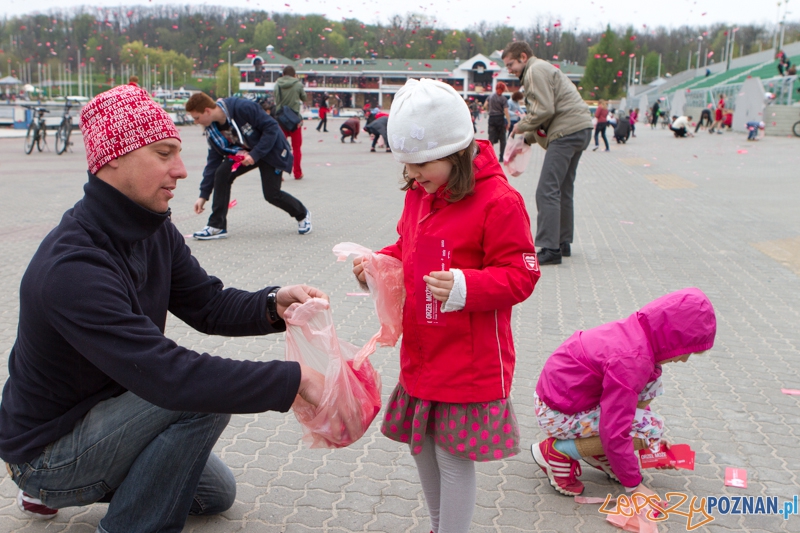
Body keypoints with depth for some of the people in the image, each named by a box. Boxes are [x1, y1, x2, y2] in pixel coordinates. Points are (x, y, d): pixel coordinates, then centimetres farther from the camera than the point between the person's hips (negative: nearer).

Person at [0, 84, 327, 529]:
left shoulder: (156, 232, -5)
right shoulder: (72, 267, -34)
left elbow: (209, 305, -5)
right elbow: (166, 375, -41)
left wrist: (274, 304, -26)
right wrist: (294, 380, -42)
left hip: (96, 412, 9)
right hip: (45, 453, -9)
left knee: (217, 495, 23)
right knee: (205, 392, -29)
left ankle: (53, 490, 25)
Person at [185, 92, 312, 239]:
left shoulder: (243, 107, -30)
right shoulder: (212, 129, -8)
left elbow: (271, 127, -25)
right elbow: (213, 161, -2)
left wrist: (255, 154, -30)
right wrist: (203, 195, -3)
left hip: (271, 149, -6)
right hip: (243, 152, 6)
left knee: (271, 194, -10)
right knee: (221, 174, -15)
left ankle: (302, 215, 21)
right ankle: (217, 226, -7)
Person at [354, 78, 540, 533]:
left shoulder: (499, 201, -18)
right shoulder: (419, 193, 7)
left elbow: (520, 274, -18)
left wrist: (465, 287, -33)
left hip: (469, 362, -8)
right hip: (422, 354, 8)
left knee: (454, 457, 2)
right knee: (422, 447, 20)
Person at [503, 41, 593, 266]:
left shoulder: (536, 70, -6)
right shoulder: (542, 69, 27)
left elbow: (545, 110, -18)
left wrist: (522, 126, -3)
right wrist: (526, 139, 15)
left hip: (567, 131, -11)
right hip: (580, 129, 11)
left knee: (547, 191, -13)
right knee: (562, 190, 16)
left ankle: (550, 249, -15)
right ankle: (563, 243, 24)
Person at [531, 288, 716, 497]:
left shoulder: (637, 331, -1)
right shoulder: (630, 361, -30)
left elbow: (635, 394, 18)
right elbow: (614, 432, -28)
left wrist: (654, 440, 20)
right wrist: (634, 485, -16)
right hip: (558, 414, -9)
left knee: (651, 381, 3)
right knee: (650, 428, -13)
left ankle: (598, 452, 10)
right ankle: (557, 451, -7)